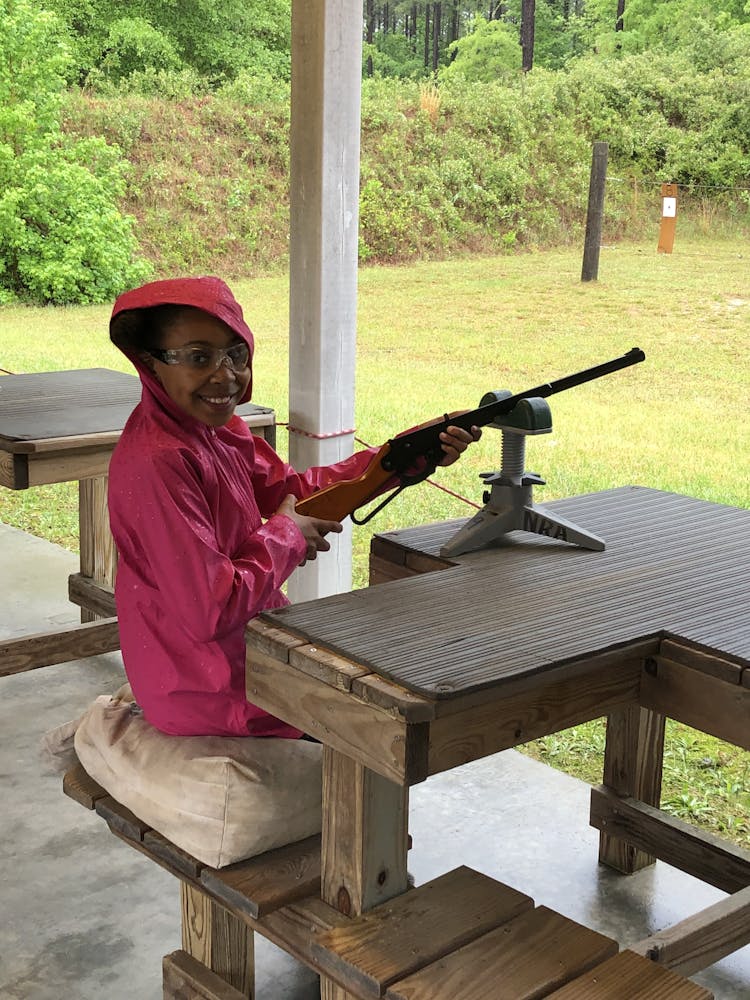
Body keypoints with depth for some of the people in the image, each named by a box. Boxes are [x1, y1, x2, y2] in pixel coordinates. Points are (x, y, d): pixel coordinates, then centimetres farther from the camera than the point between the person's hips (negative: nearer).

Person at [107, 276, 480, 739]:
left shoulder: (217, 428, -1)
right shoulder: (158, 462, -29)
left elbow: (292, 488, 7)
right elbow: (212, 610, -31)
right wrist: (286, 536, -16)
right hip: (205, 695, -9)